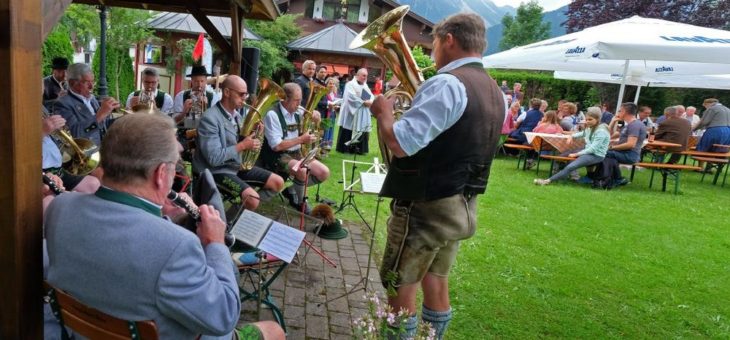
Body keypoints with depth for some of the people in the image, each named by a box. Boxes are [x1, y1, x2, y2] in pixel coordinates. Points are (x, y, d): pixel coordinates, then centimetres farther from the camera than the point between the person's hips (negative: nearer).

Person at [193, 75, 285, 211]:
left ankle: (245, 204, 8)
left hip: (237, 165, 9)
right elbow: (214, 158, -26)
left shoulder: (236, 114, 8)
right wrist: (243, 145, -21)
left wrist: (253, 135, -5)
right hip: (217, 170, -8)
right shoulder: (210, 118, -20)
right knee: (252, 198, -28)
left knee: (278, 183, 1)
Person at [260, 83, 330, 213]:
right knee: (303, 171, -34)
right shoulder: (272, 114, -16)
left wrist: (315, 116, -2)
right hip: (278, 156, -8)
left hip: (296, 153, 8)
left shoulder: (298, 111, 6)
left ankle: (291, 190, 10)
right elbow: (276, 146, -22)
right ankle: (300, 202, -6)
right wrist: (301, 139, -17)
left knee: (324, 173, -6)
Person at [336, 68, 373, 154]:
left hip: (363, 114, 7)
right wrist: (363, 102, -18)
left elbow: (371, 96, 11)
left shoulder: (365, 86, 17)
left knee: (361, 130, 4)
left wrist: (370, 102, -12)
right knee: (348, 131, -3)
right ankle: (345, 148, 3)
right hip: (351, 112, -7)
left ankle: (358, 149, 9)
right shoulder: (350, 84, -7)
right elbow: (351, 97, -20)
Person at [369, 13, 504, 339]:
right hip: (462, 206, 9)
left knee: (400, 292, 5)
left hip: (425, 208, -9)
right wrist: (418, 104, 21)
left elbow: (400, 143, -28)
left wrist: (384, 112, -9)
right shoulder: (495, 92, 10)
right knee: (436, 285, 21)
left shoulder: (446, 84, -20)